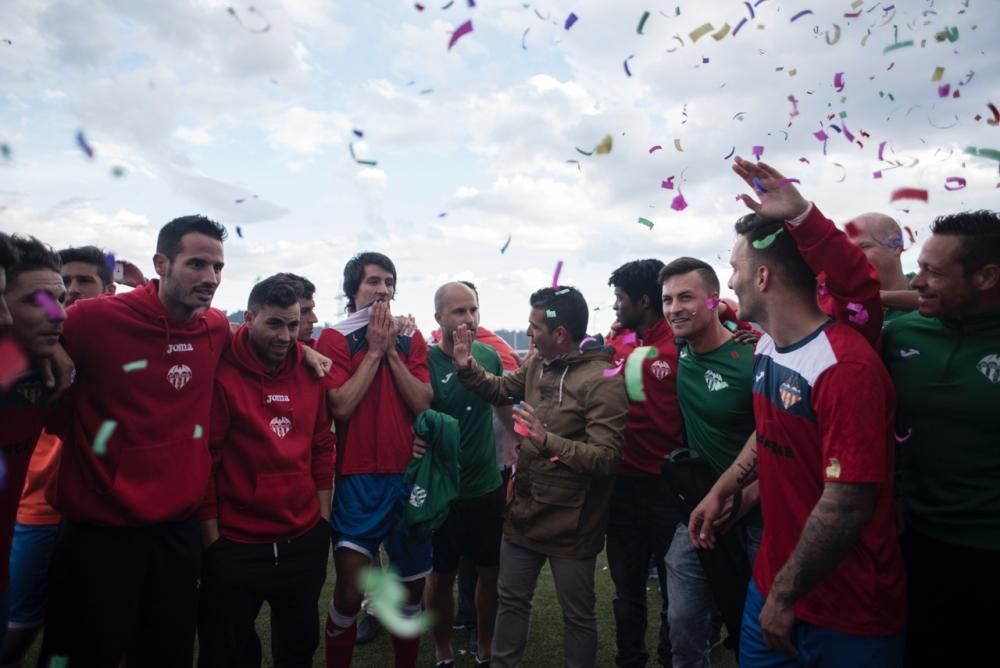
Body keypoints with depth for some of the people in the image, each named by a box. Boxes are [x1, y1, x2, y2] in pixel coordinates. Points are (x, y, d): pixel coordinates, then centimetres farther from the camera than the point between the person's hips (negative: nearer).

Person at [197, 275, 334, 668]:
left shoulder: (311, 372, 2)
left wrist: (323, 516, 7)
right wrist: (212, 536, -9)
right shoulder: (221, 374, -14)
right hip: (235, 545, -4)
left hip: (306, 540, 5)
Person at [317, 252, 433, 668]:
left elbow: (422, 404, -3)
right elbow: (341, 406, -15)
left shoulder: (410, 339, 7)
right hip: (358, 478, -3)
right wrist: (374, 350, -11)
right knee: (350, 591, -1)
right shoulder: (334, 339, -2)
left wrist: (392, 351, -9)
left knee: (411, 588, 13)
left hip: (410, 475, 4)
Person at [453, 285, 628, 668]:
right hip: (524, 511, 7)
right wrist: (467, 367, 1)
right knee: (511, 600, 21)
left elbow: (607, 458, -26)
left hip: (570, 523, -7)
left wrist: (548, 441, -37)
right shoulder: (537, 363, 1)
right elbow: (502, 390, 18)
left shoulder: (602, 381, -22)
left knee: (577, 615, 13)